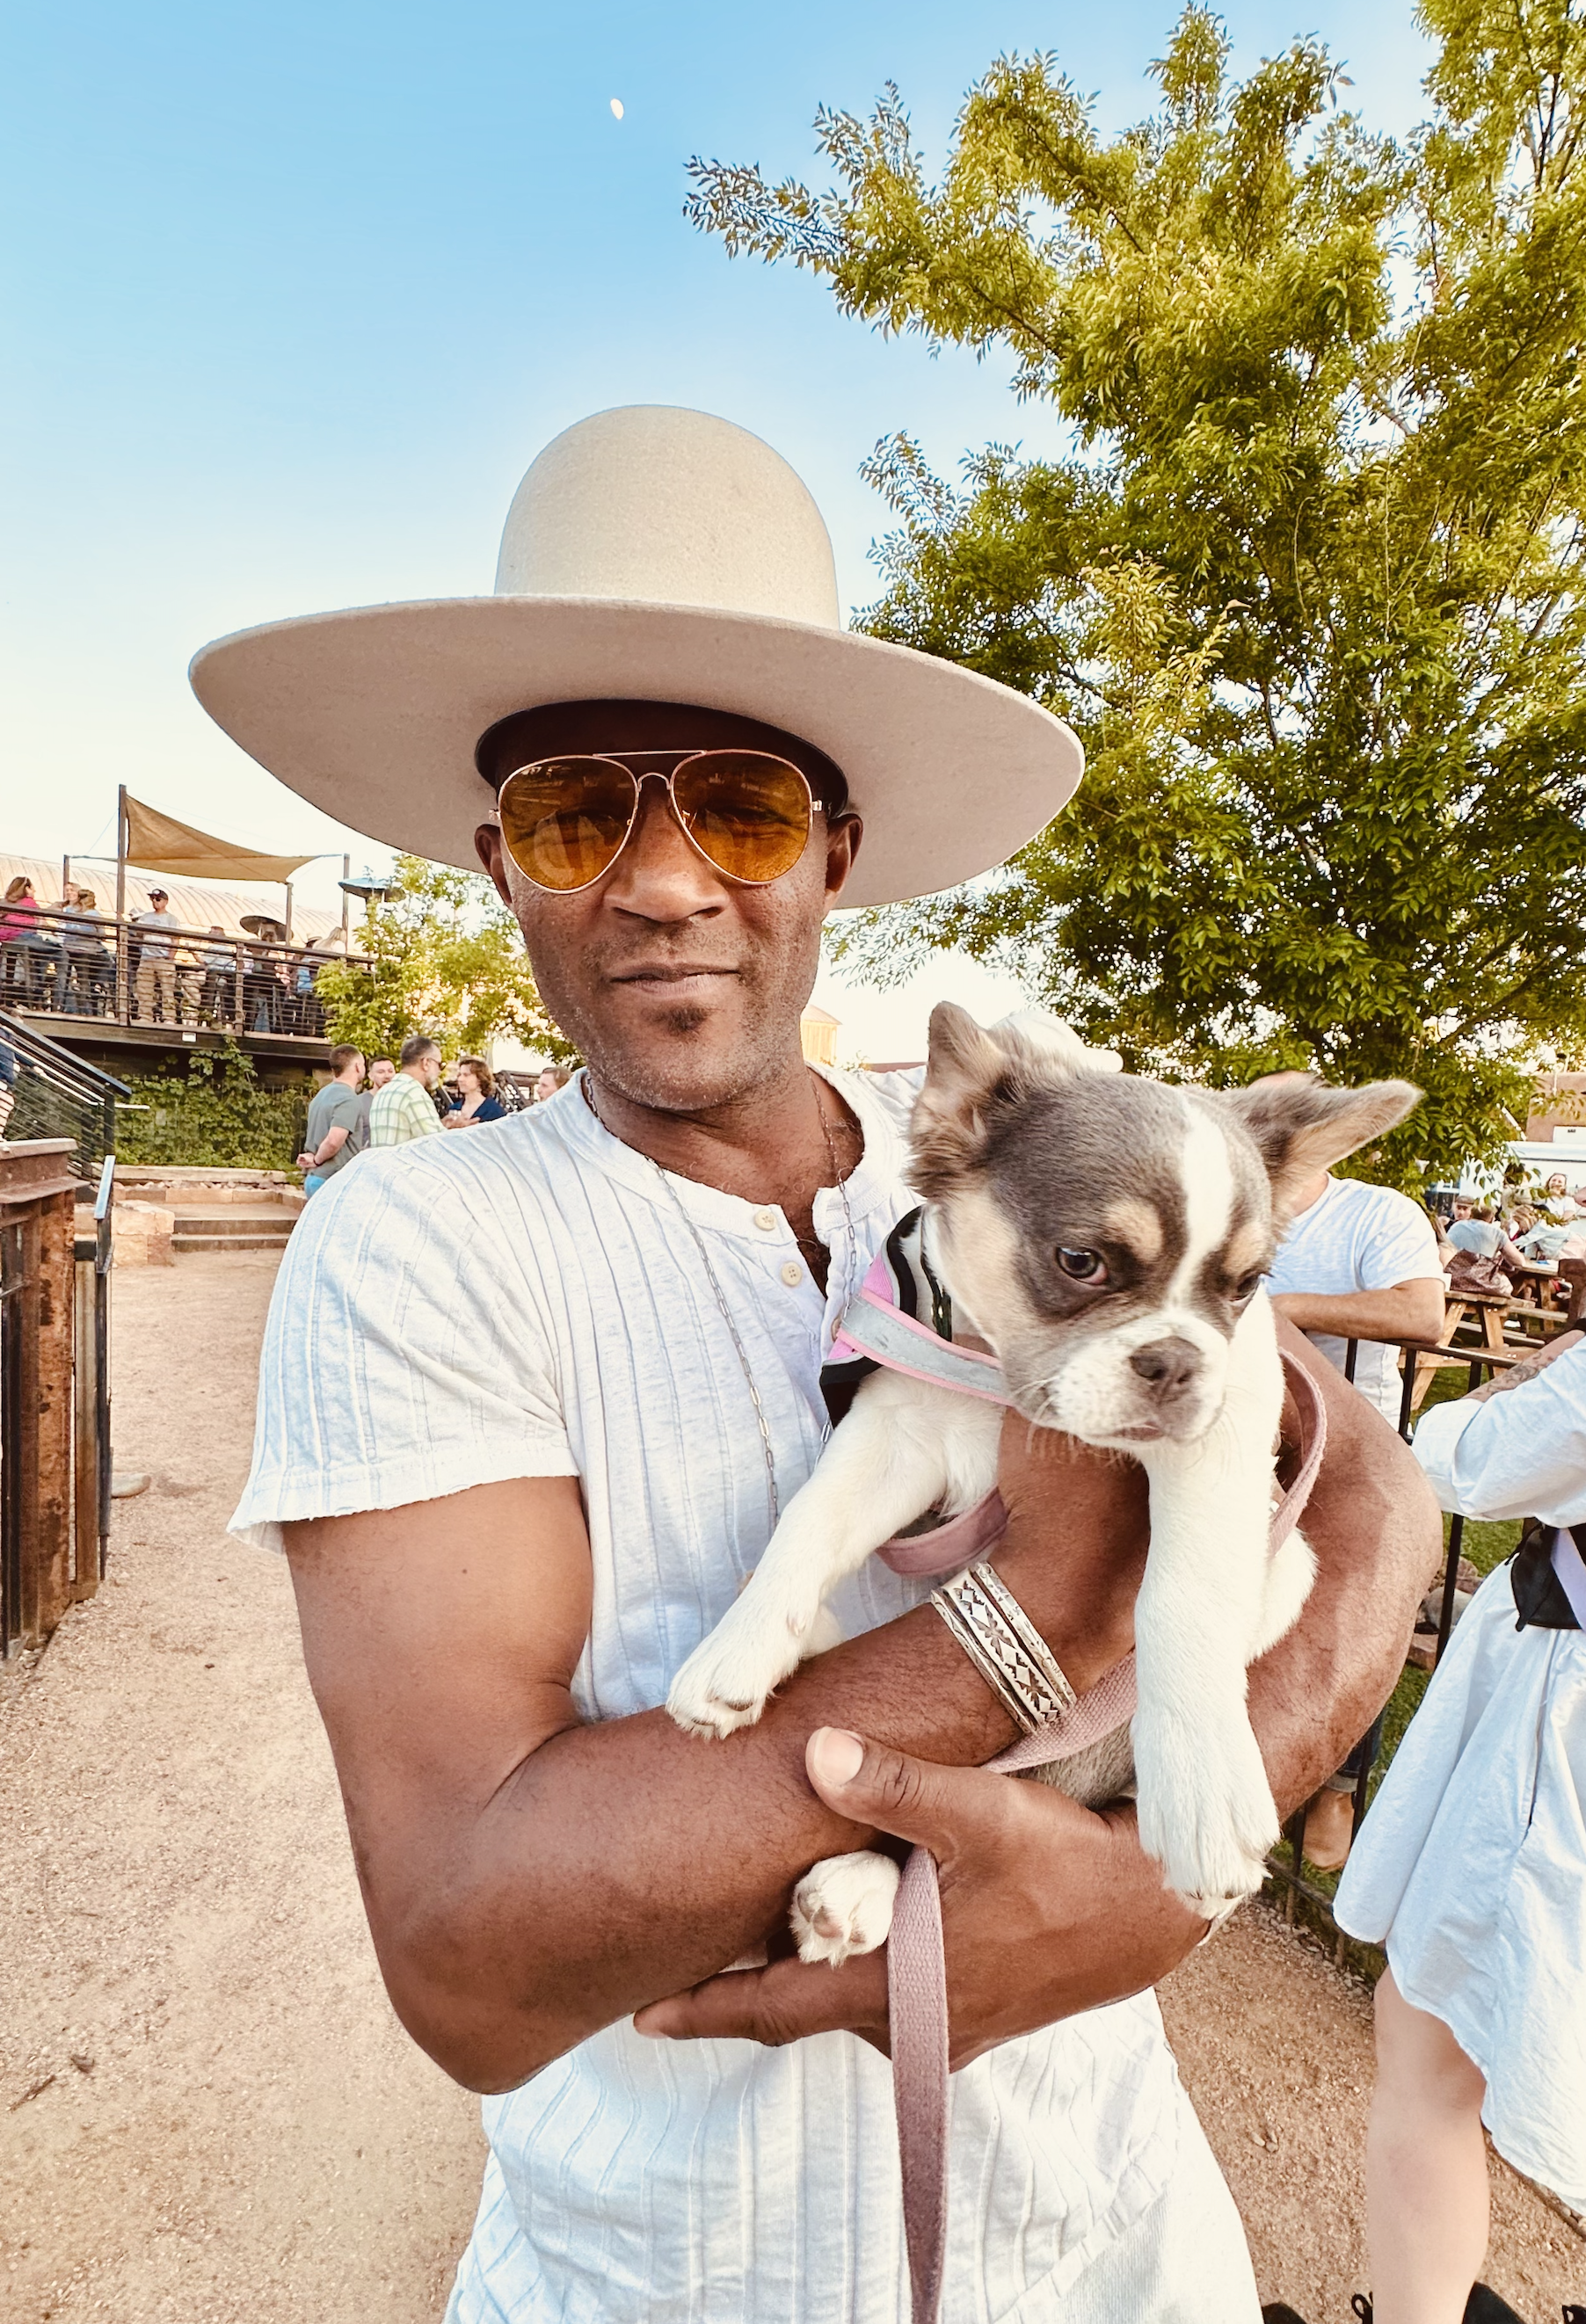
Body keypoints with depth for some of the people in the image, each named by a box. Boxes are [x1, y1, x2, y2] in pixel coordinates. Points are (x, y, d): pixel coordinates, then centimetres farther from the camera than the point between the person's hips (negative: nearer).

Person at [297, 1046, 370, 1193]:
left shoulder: (322, 1094, 15)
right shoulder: (349, 1099, -16)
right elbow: (334, 1141, -26)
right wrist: (317, 1160, -10)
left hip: (313, 1178, 10)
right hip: (334, 1182, -9)